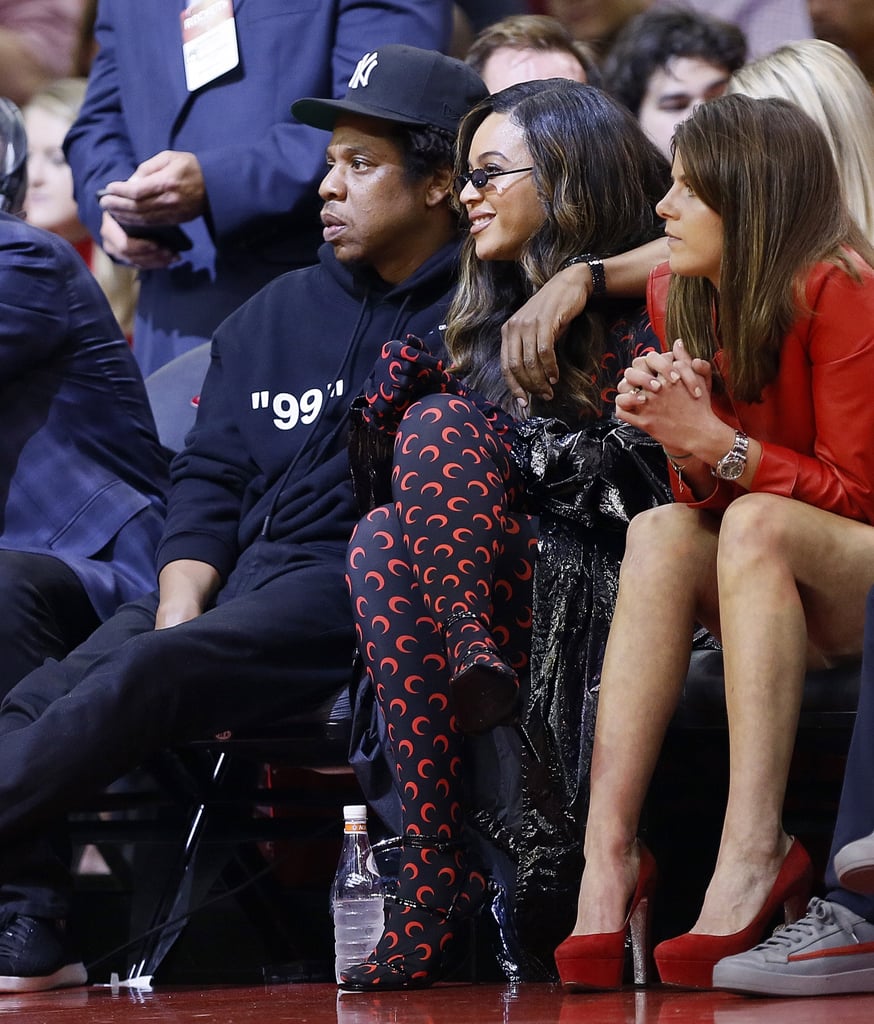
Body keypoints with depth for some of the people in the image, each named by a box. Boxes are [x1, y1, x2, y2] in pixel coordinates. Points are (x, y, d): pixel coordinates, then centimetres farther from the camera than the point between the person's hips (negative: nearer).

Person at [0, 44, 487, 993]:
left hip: (362, 594, -6)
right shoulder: (274, 314, 24)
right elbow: (207, 477, 18)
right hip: (237, 582, 7)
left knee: (144, 679, -30)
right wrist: (180, 610, -1)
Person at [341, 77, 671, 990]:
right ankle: (434, 871, -37)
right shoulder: (492, 314, 22)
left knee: (443, 426, -21)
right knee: (381, 539, -24)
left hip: (602, 588, -6)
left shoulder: (641, 307, 1)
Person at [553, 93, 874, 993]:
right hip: (769, 594, 5)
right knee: (662, 533, -24)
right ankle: (607, 856, -35)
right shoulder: (681, 303, 5)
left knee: (757, 521, -33)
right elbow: (703, 496, 5)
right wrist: (674, 431, -16)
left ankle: (753, 853, -40)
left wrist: (718, 445, -23)